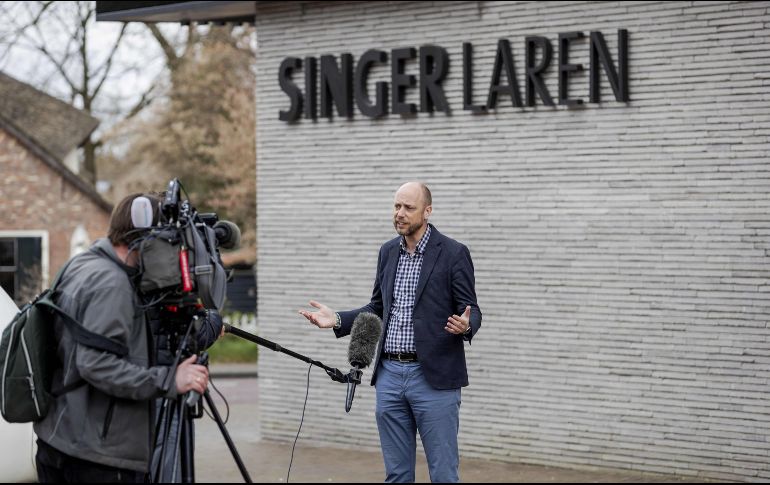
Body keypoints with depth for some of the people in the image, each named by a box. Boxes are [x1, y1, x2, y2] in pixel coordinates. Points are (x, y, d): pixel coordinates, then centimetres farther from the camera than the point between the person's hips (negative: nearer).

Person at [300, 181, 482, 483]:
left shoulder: (453, 254, -6)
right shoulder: (388, 252, 12)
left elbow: (471, 310, -5)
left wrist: (465, 325, -28)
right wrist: (337, 320, 6)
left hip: (434, 377, -6)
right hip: (389, 375, 6)